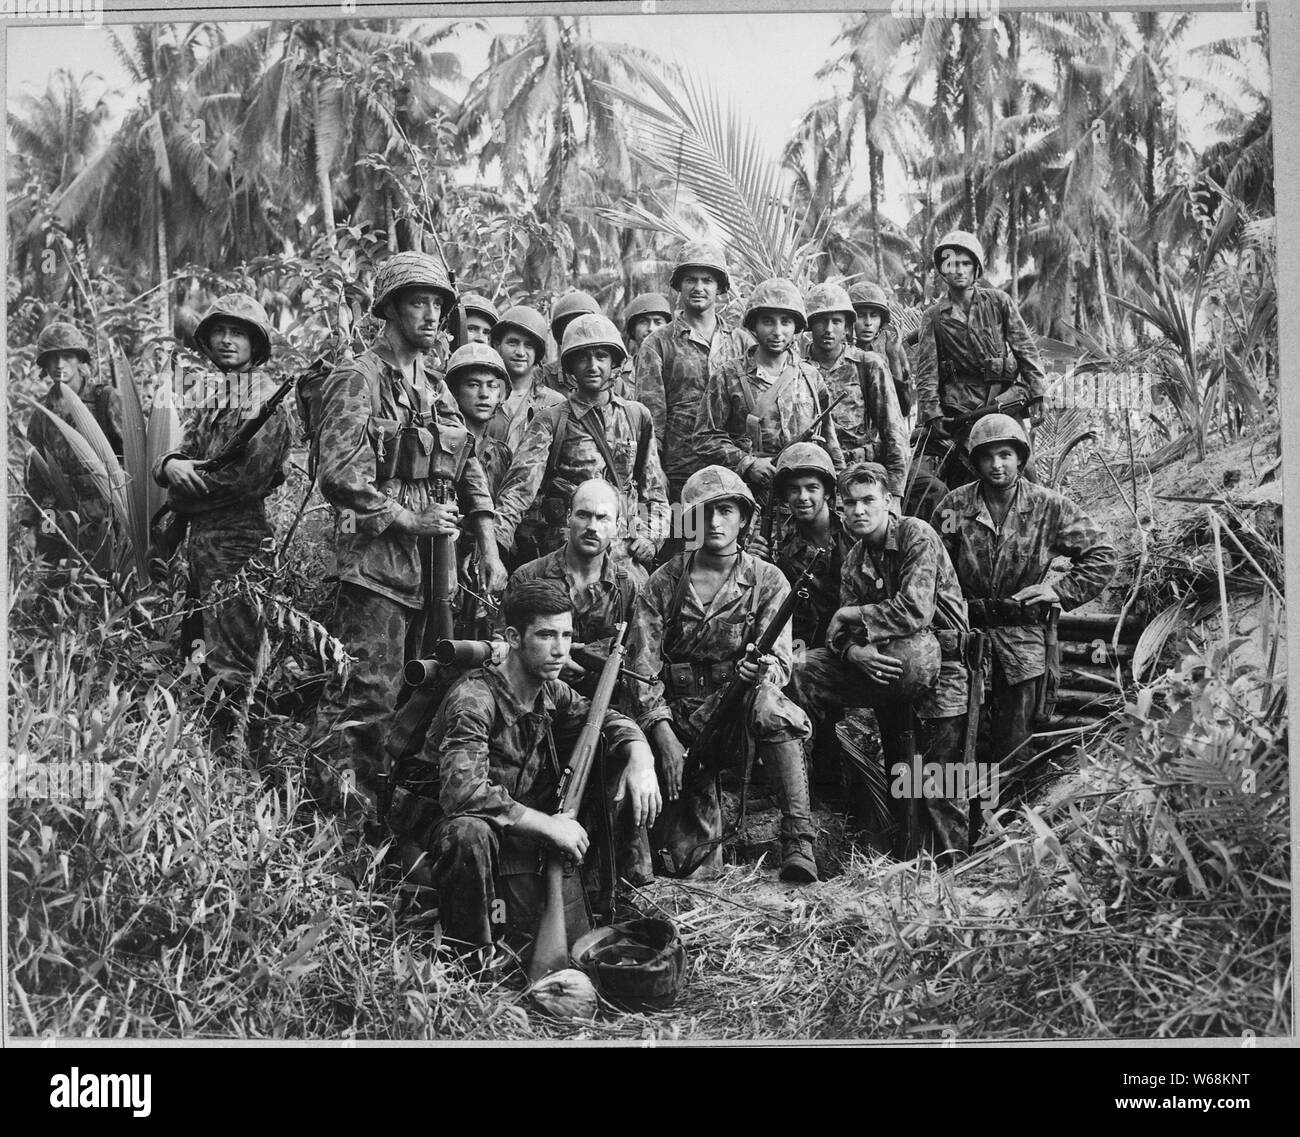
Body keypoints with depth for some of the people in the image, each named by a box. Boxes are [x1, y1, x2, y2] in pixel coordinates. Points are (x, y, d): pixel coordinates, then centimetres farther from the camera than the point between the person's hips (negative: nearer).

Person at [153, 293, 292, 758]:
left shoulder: (268, 401, -6)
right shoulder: (205, 396, 17)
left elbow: (245, 476, -15)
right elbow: (182, 454, 11)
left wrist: (180, 499, -6)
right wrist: (170, 465, -13)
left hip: (238, 532, -8)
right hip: (198, 536, 8)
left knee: (230, 655, -8)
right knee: (202, 647, 12)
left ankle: (234, 748, -5)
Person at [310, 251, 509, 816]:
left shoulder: (436, 392, 19)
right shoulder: (358, 380, -6)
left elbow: (471, 473, 18)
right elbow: (339, 476, -17)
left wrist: (490, 551, 8)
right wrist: (412, 520, -14)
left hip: (428, 564, 8)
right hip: (375, 560, -8)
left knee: (405, 692, 12)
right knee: (365, 692, -10)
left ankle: (369, 798, 23)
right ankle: (338, 806, -1)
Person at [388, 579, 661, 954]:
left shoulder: (552, 693, -3)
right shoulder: (474, 698, -25)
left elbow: (609, 720, 11)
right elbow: (463, 792, -37)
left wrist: (640, 758, -12)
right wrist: (548, 825, -31)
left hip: (517, 835, 6)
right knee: (471, 831, -40)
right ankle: (466, 951, -19)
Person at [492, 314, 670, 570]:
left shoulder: (636, 417, 12)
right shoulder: (551, 421, 3)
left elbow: (654, 488, 18)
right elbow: (521, 483, -9)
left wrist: (651, 537, 3)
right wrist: (497, 535, -24)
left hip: (627, 551, 3)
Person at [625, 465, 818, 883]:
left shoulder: (767, 581, 2)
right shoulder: (664, 582, 3)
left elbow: (779, 661, -8)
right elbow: (643, 666, -3)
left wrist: (762, 670, -33)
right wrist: (664, 736, -15)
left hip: (739, 708, -1)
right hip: (679, 717, 1)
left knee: (768, 705, -36)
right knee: (689, 855, -10)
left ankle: (798, 843, -34)